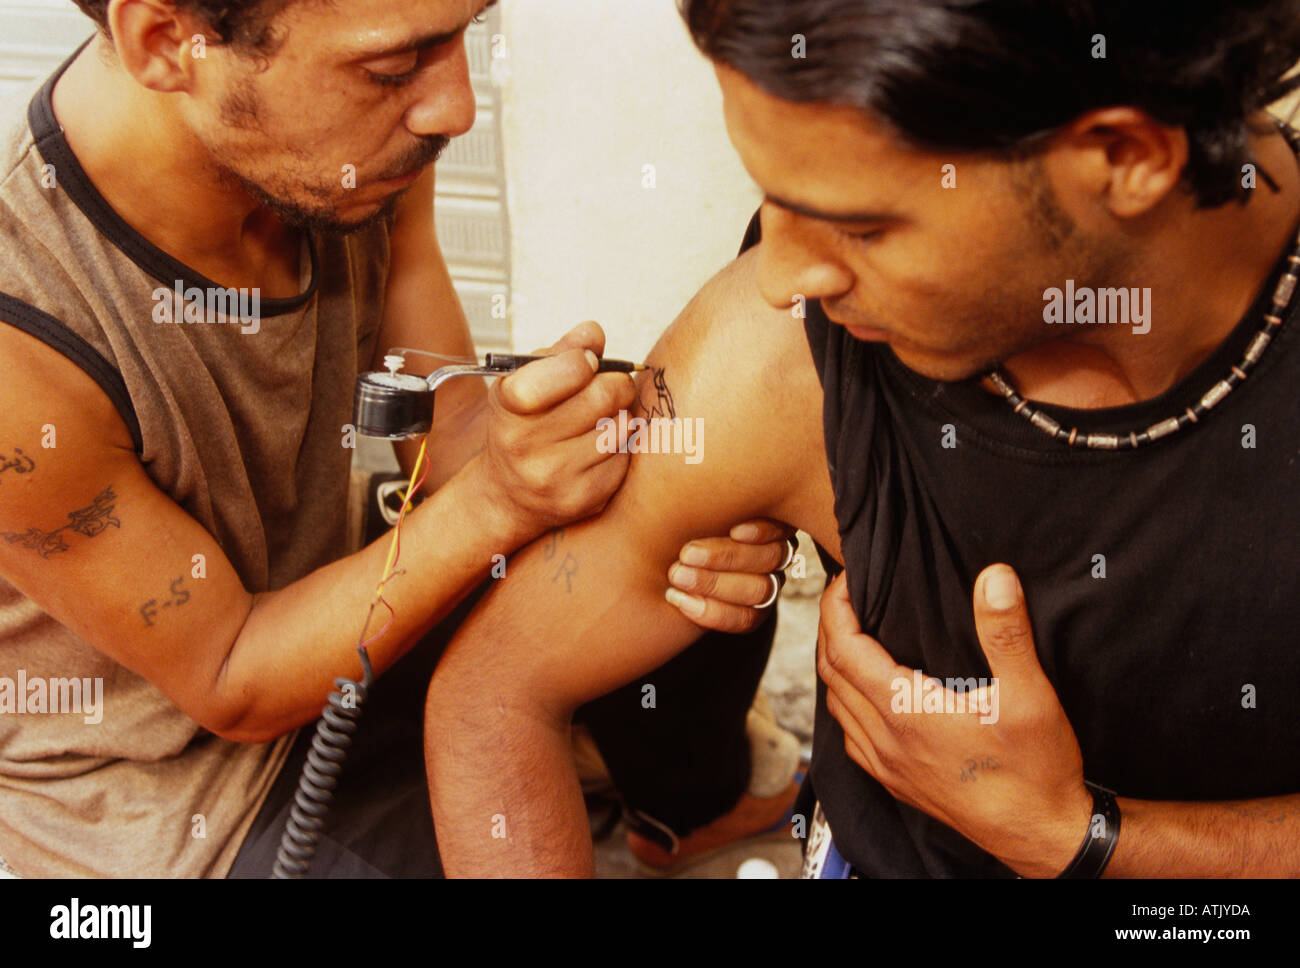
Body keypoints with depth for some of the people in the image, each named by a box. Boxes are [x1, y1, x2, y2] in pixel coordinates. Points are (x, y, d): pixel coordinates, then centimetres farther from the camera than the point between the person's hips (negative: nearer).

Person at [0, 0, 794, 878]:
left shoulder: (353, 153, -17)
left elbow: (450, 428, -6)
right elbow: (230, 686, -24)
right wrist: (498, 502, -35)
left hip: (330, 611, 6)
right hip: (167, 794, -6)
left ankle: (700, 811, 42)